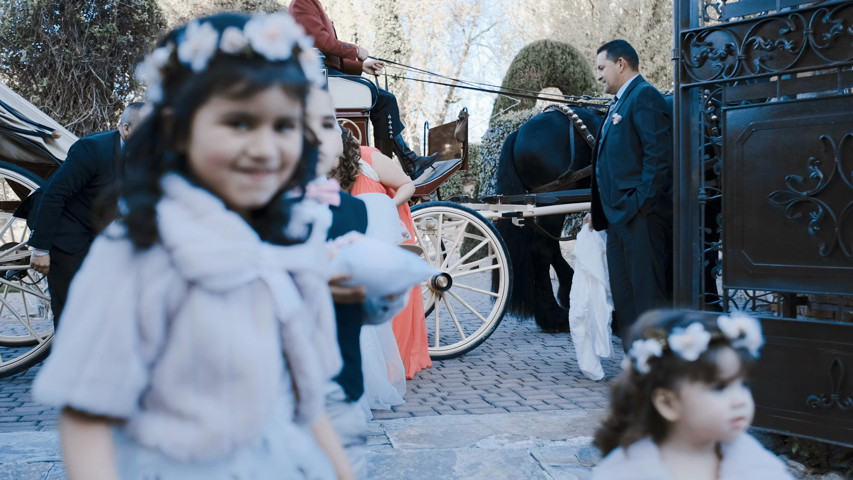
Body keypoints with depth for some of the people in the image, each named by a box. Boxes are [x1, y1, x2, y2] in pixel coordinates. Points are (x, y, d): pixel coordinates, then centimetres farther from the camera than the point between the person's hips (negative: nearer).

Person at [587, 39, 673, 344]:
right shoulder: (619, 104, 23)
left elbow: (659, 154, -16)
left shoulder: (644, 96, -6)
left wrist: (642, 204, -20)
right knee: (624, 301, 12)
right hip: (619, 218, 10)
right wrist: (599, 211, 16)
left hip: (640, 217, -10)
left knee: (649, 296, -8)